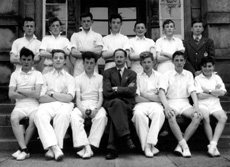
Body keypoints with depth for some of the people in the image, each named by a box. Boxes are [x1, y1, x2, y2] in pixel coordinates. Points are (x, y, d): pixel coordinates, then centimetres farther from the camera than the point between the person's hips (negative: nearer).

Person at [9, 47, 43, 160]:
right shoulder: (15, 74, 13)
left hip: (34, 105, -1)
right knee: (13, 118, -30)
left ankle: (21, 149, -15)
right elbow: (11, 94, 2)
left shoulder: (37, 74, 7)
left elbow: (37, 94, -6)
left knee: (33, 120, -32)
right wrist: (29, 94, -4)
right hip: (20, 105, 2)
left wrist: (20, 91, -1)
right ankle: (25, 150, -27)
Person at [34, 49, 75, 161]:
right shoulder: (46, 77, 22)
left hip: (64, 105, -1)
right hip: (48, 105, 1)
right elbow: (41, 98, 7)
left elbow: (69, 98, 3)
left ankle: (52, 149, -33)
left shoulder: (69, 78, 20)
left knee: (63, 115, -37)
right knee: (39, 115, -34)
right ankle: (55, 147, -40)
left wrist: (52, 94, 2)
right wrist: (62, 96, 0)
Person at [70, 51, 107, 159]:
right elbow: (77, 98, 4)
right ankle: (86, 147, -38)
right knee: (74, 116, -33)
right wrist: (82, 110, -17)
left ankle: (90, 145, -31)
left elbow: (101, 97, 5)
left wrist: (96, 109, -16)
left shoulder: (100, 78, 13)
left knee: (102, 116, -35)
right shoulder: (78, 78, 14)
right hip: (82, 105, 0)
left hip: (96, 105, 0)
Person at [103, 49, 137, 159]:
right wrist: (124, 89, -1)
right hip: (110, 103, 0)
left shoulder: (132, 74, 20)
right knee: (117, 101, -37)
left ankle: (111, 147, -37)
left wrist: (117, 89, -2)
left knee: (113, 114, -33)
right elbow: (106, 92, 0)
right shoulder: (107, 73, 17)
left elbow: (132, 91, 2)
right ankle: (126, 136, -41)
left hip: (126, 105, 1)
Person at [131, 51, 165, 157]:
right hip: (141, 104, 0)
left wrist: (144, 95, 2)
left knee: (159, 113, -36)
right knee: (138, 114, -36)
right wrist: (153, 97, -1)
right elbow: (137, 98, 4)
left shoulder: (159, 76, 15)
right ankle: (146, 147, -30)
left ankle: (150, 144, -35)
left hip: (155, 105, 0)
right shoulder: (138, 77, 14)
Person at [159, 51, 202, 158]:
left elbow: (192, 91, 4)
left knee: (198, 116, -28)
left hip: (185, 103, 2)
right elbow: (161, 91, -6)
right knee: (171, 117, -36)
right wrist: (166, 106, -25)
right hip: (171, 102, -2)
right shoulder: (167, 74, 6)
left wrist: (196, 106, -15)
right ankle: (184, 146, -30)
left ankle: (180, 145, -24)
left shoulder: (189, 74, 14)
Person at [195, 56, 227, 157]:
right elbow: (199, 96, -4)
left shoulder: (217, 78, 19)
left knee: (223, 117, -28)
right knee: (206, 118, -34)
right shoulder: (197, 79, 8)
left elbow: (222, 92, 4)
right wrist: (215, 91, 3)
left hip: (215, 104, 3)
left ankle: (213, 144, -32)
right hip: (202, 104, -3)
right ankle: (213, 146, -24)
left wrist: (208, 90, -5)